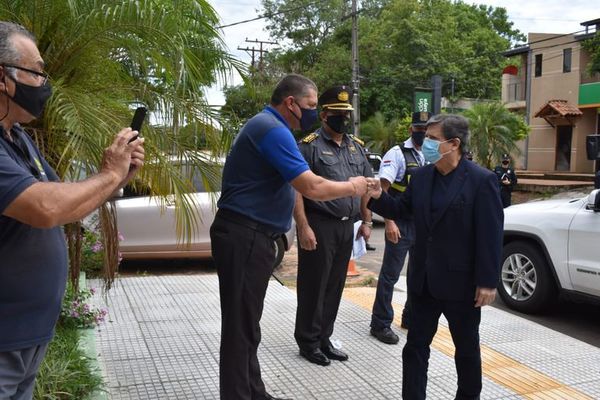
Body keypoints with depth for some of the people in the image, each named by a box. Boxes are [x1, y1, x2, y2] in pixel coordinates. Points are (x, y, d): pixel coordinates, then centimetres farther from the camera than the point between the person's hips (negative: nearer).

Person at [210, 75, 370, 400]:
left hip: (250, 236, 11)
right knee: (241, 325, -3)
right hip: (243, 237, -11)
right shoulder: (271, 128, -17)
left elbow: (298, 185, 21)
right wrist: (351, 187, -5)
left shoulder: (267, 126, 17)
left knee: (246, 323, 17)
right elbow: (311, 187, -21)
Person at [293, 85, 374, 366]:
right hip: (319, 226, -6)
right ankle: (308, 342, 17)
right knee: (313, 287, 3)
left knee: (335, 286, 13)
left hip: (347, 227, 7)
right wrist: (304, 227, -19)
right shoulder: (310, 145, -8)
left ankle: (324, 338, 27)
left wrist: (366, 221, 14)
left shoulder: (356, 147, 14)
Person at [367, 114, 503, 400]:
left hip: (461, 281, -5)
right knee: (415, 346, 11)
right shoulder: (421, 176, 4)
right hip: (424, 279, 5)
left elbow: (491, 235, -15)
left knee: (466, 347, 15)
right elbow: (401, 209, 11)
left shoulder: (481, 180, -14)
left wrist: (488, 282, -16)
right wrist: (378, 197, -9)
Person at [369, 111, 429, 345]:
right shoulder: (397, 153, -8)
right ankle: (380, 324, 8)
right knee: (390, 274, -2)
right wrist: (389, 222, -22)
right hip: (401, 224, -7)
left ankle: (411, 318, 30)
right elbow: (382, 189, -15)